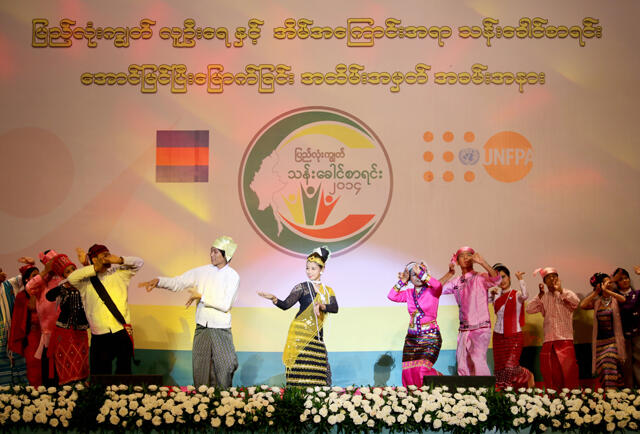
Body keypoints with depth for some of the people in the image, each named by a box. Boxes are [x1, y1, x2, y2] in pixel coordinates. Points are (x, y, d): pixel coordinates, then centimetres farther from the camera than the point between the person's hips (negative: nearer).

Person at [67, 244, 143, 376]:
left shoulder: (119, 273, 12)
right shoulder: (86, 281, 5)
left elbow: (139, 263, 16)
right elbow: (71, 278, -12)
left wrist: (119, 260, -2)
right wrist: (95, 268, -8)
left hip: (122, 332, 2)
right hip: (100, 336, -1)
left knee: (124, 372, 8)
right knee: (100, 374, 3)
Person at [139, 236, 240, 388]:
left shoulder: (232, 276, -4)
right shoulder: (202, 271, 6)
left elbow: (225, 305, -12)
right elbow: (177, 282, 5)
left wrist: (201, 297, -11)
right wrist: (158, 281, -12)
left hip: (221, 330, -3)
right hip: (201, 329, 3)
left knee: (224, 369, -1)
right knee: (200, 370, 6)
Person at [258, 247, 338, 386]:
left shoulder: (328, 291, 14)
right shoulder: (302, 287, 3)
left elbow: (335, 308, -3)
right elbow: (286, 305, -10)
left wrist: (321, 306, -22)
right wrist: (274, 299, -29)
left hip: (317, 336, 4)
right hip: (301, 335, -4)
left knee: (317, 374, 1)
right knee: (301, 374, -11)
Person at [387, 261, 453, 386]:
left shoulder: (432, 291, -3)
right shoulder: (409, 293, 10)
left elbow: (438, 285, -26)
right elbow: (392, 296, 0)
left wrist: (421, 273, -21)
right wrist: (401, 282, -5)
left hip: (430, 338, -5)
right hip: (411, 338, 5)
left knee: (422, 369, -18)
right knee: (408, 371, -3)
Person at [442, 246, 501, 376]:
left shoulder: (480, 278, -5)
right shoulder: (456, 282, 12)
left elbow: (496, 279, -23)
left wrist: (481, 262, -30)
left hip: (480, 328, -6)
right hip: (463, 330, 6)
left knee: (478, 359, -23)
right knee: (463, 367, 5)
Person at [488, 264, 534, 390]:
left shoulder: (516, 295, -5)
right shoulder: (496, 295, 9)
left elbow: (525, 295, -28)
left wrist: (520, 279, -23)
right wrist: (491, 292, -5)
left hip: (514, 335, -5)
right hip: (498, 336, 5)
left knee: (511, 367, -13)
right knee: (499, 367, 4)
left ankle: (528, 376, 14)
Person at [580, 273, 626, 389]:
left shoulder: (615, 300, 4)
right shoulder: (596, 302, 11)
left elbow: (623, 299, -19)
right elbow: (582, 305, -7)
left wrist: (607, 291, -20)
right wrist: (596, 292, -5)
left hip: (613, 340, -3)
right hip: (600, 340, 3)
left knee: (610, 368, -15)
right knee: (603, 370, 1)